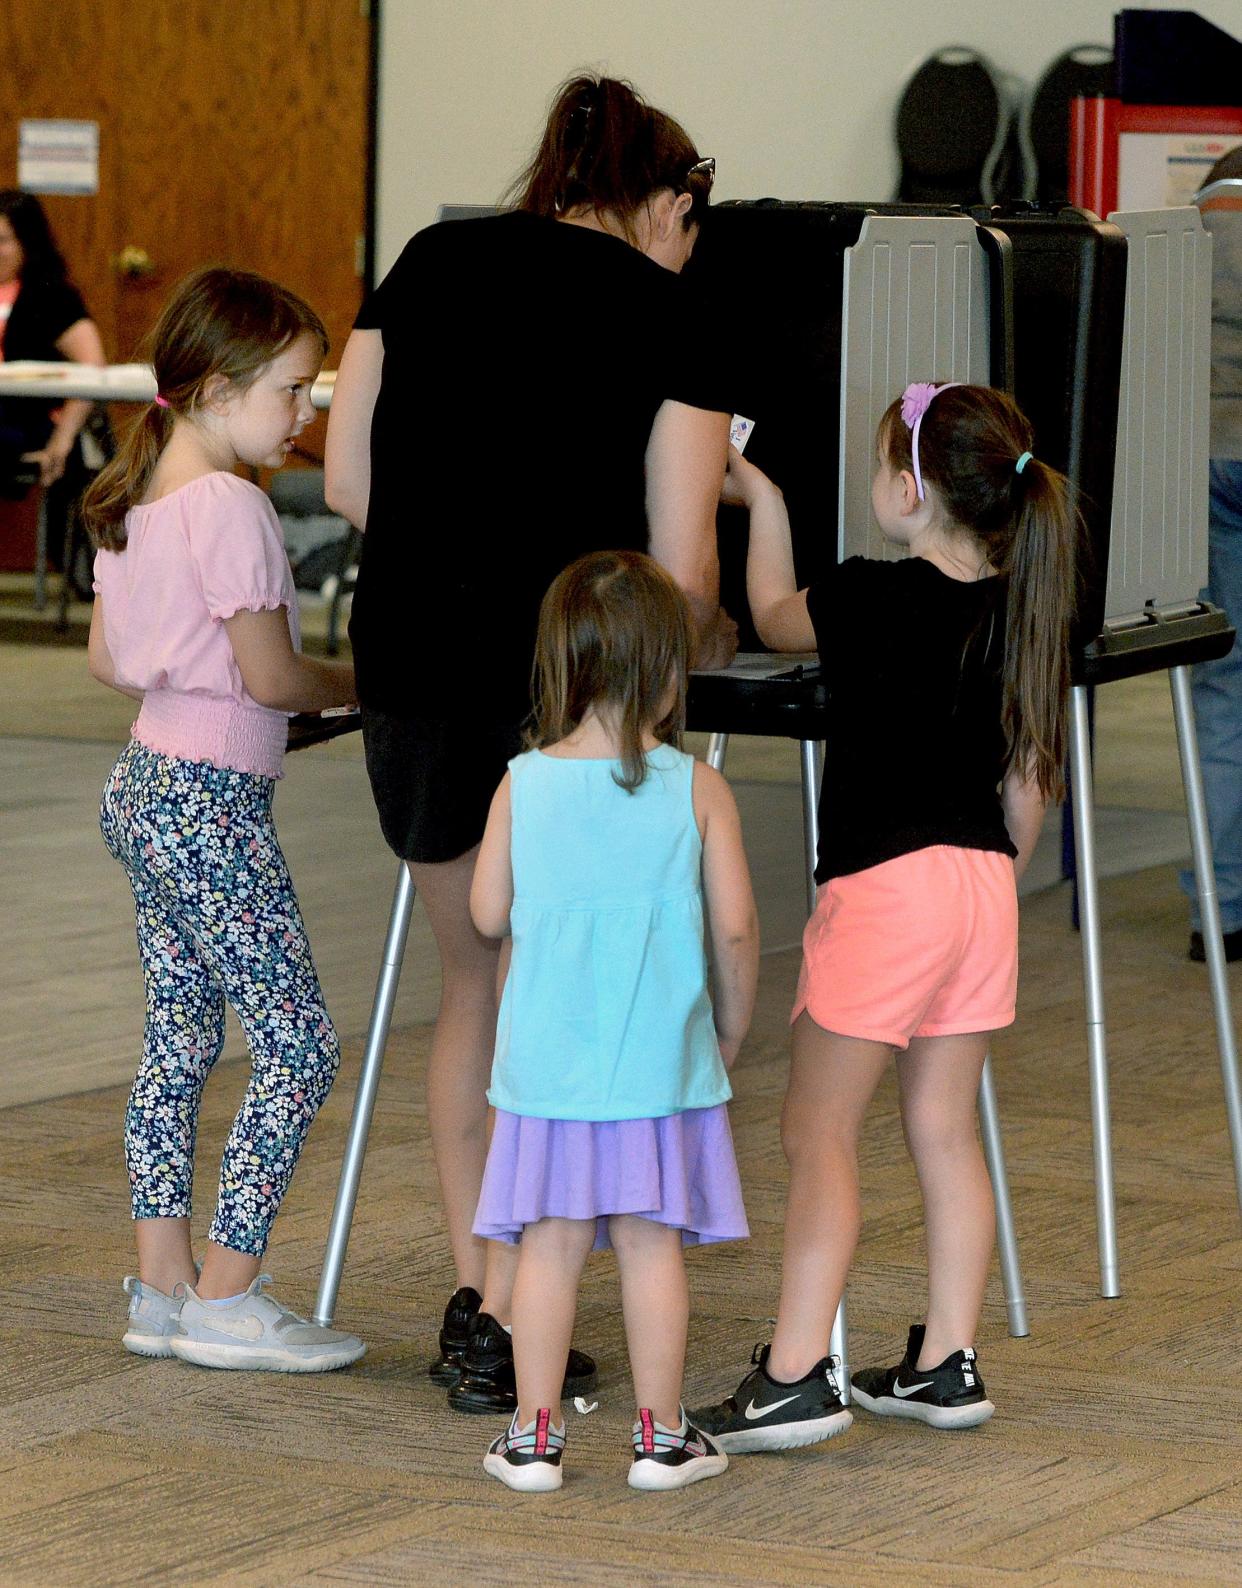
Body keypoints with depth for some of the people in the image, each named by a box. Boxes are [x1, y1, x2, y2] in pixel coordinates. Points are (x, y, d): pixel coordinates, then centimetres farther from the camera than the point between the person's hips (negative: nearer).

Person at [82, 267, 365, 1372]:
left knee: (179, 1042, 13)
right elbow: (273, 677, -18)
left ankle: (164, 1287, 16)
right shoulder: (229, 507, -19)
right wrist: (360, 682, -2)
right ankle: (226, 1299, -1)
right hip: (213, 805, -10)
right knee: (299, 1049, -3)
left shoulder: (134, 499, 9)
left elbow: (109, 660, 16)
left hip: (146, 783, 10)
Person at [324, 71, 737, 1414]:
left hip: (407, 660, 4)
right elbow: (679, 571, -3)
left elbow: (348, 482, 8)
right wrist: (707, 642, 18)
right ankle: (508, 1326, 5)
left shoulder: (431, 263, 11)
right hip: (565, 680, -4)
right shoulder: (663, 314, 0)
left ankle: (472, 1297, 21)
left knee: (472, 985, 19)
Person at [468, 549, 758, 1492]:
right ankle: (661, 1435, 11)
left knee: (550, 1244, 6)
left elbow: (489, 914, 4)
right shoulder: (697, 791, -5)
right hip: (663, 1059, -1)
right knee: (652, 1243, 4)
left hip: (547, 1061, 1)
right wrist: (732, 1030, 10)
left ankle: (535, 1434, 9)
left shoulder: (523, 785, -1)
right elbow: (736, 928, -5)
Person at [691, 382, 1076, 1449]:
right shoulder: (1025, 614, 4)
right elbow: (1029, 781, 10)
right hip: (983, 882, 6)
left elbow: (774, 619, 10)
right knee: (945, 1129, 13)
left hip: (882, 884, -6)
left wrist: (762, 499, 24)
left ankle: (796, 1376, -7)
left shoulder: (870, 600, -12)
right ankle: (948, 1364, 15)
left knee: (820, 1130, -2)